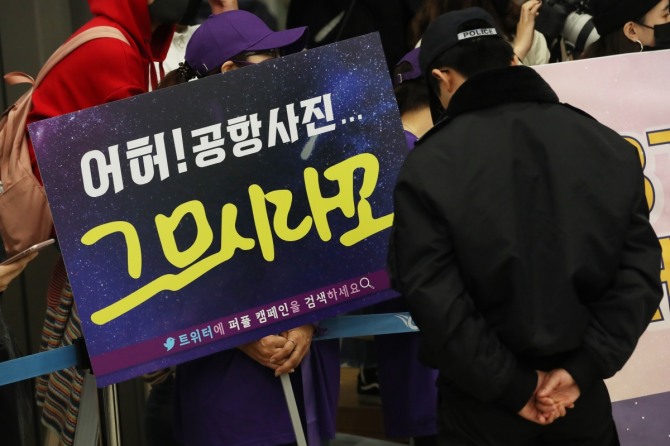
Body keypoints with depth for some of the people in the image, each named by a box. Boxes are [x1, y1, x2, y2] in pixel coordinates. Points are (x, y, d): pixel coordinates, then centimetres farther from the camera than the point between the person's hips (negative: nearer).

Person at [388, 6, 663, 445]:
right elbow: (640, 272, -5)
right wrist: (581, 370, -8)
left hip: (484, 403, -3)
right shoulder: (609, 145, -3)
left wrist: (513, 389, -11)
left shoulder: (429, 168, -14)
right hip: (579, 392, 3)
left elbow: (434, 299, -18)